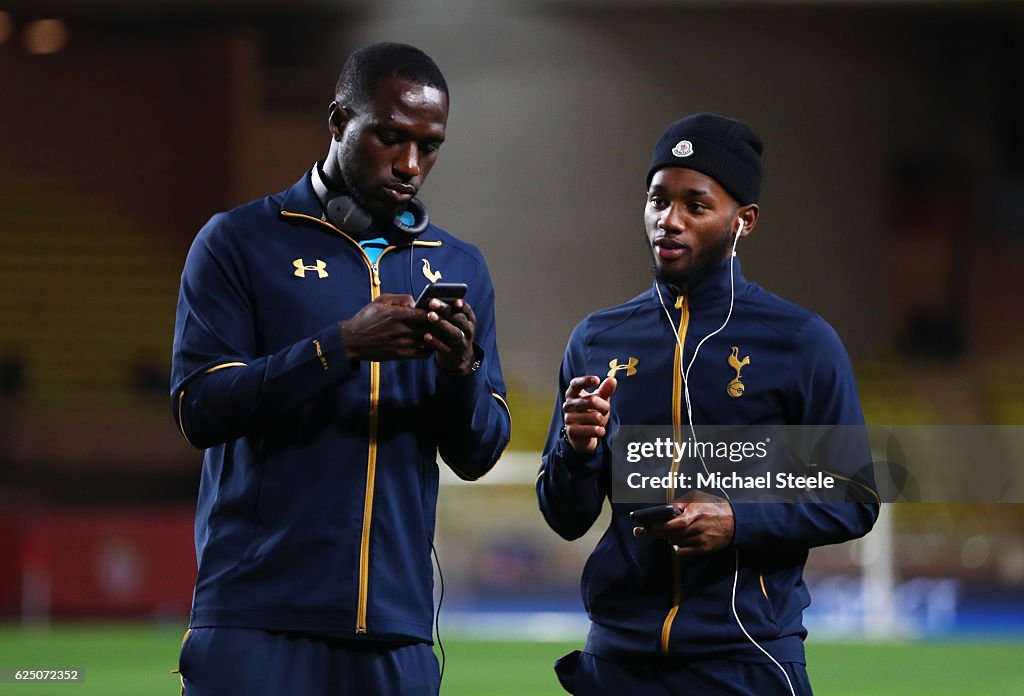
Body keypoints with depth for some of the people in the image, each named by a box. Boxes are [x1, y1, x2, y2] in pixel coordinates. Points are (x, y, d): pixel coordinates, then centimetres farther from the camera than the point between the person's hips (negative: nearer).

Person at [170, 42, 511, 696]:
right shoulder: (240, 243, 2)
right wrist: (342, 346, -19)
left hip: (396, 622, 3)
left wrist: (462, 367, -10)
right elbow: (199, 409, -8)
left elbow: (479, 455, 11)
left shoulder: (460, 268, 13)